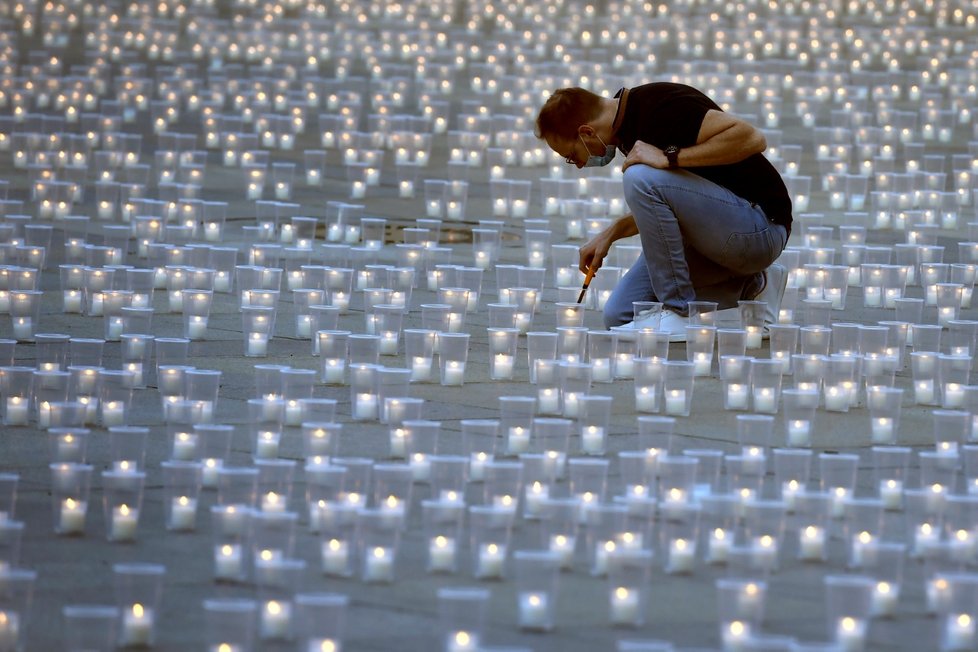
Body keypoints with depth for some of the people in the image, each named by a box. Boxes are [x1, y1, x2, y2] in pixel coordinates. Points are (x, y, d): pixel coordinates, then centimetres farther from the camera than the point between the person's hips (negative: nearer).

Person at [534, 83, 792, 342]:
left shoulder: (660, 107, -20)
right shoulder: (629, 123, 9)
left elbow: (751, 138, -30)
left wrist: (670, 158, -27)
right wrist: (611, 233, 11)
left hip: (760, 227, -9)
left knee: (641, 178, -27)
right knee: (620, 316, 2)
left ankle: (682, 315, -16)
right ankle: (749, 288, 11)